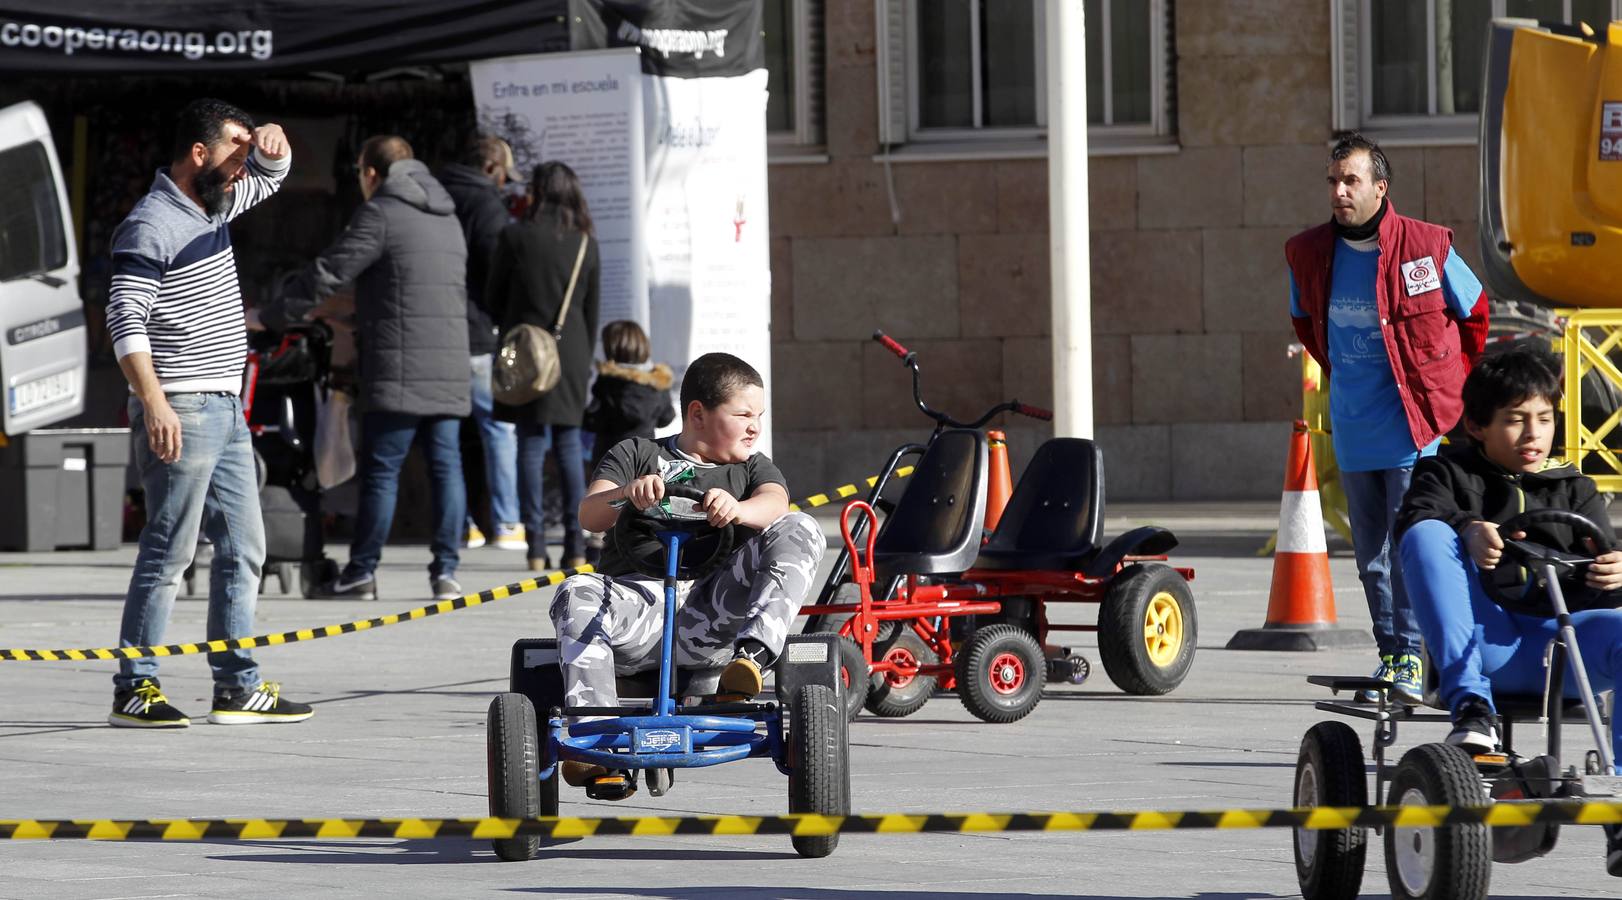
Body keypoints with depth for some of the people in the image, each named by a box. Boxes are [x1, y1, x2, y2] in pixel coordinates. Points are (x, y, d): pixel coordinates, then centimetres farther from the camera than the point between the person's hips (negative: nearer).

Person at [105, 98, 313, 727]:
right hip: (181, 414, -9)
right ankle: (134, 689, -3)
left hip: (226, 410, 9)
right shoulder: (151, 226, -12)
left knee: (243, 549, 9)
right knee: (168, 552, -7)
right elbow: (126, 321, -18)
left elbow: (270, 175, 30)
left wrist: (270, 142, 5)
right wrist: (154, 404, -26)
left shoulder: (215, 206, 14)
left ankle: (238, 688, 13)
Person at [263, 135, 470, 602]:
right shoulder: (447, 217, 20)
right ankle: (446, 571, 2)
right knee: (446, 466, 5)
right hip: (449, 368, 7)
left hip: (399, 369, -7)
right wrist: (358, 325, 33)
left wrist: (269, 317, 3)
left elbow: (326, 275, -8)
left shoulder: (381, 213, -5)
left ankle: (362, 571, 0)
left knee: (381, 469, -3)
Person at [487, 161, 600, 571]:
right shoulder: (586, 244, 5)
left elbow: (494, 296, 3)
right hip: (571, 353, 3)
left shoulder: (516, 237, -5)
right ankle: (575, 545, 4)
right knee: (569, 446, 7)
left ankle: (536, 545, -5)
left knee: (530, 445, -1)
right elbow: (592, 310, 10)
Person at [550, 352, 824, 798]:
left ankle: (754, 652, -34)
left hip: (712, 608, 1)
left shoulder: (751, 468, 24)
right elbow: (589, 515, 3)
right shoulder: (637, 454, 20)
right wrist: (627, 493, -21)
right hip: (638, 597, -1)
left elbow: (775, 502, -1)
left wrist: (737, 509, -26)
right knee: (576, 595, -34)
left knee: (800, 531, -16)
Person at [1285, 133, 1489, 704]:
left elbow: (1475, 315, 8)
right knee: (1370, 554, 8)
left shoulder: (1426, 248, -7)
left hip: (1412, 423, -4)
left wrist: (1446, 388, 11)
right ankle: (1389, 656, 16)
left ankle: (1411, 657, -8)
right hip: (1352, 430, 4)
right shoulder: (1308, 254, 2)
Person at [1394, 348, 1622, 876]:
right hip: (1480, 638, -1)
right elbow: (1416, 519, -5)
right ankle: (1470, 708, -36)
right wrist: (1468, 532, -28)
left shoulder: (1574, 489, 25)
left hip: (1557, 640, 2)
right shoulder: (1448, 473, 18)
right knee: (1428, 537, -27)